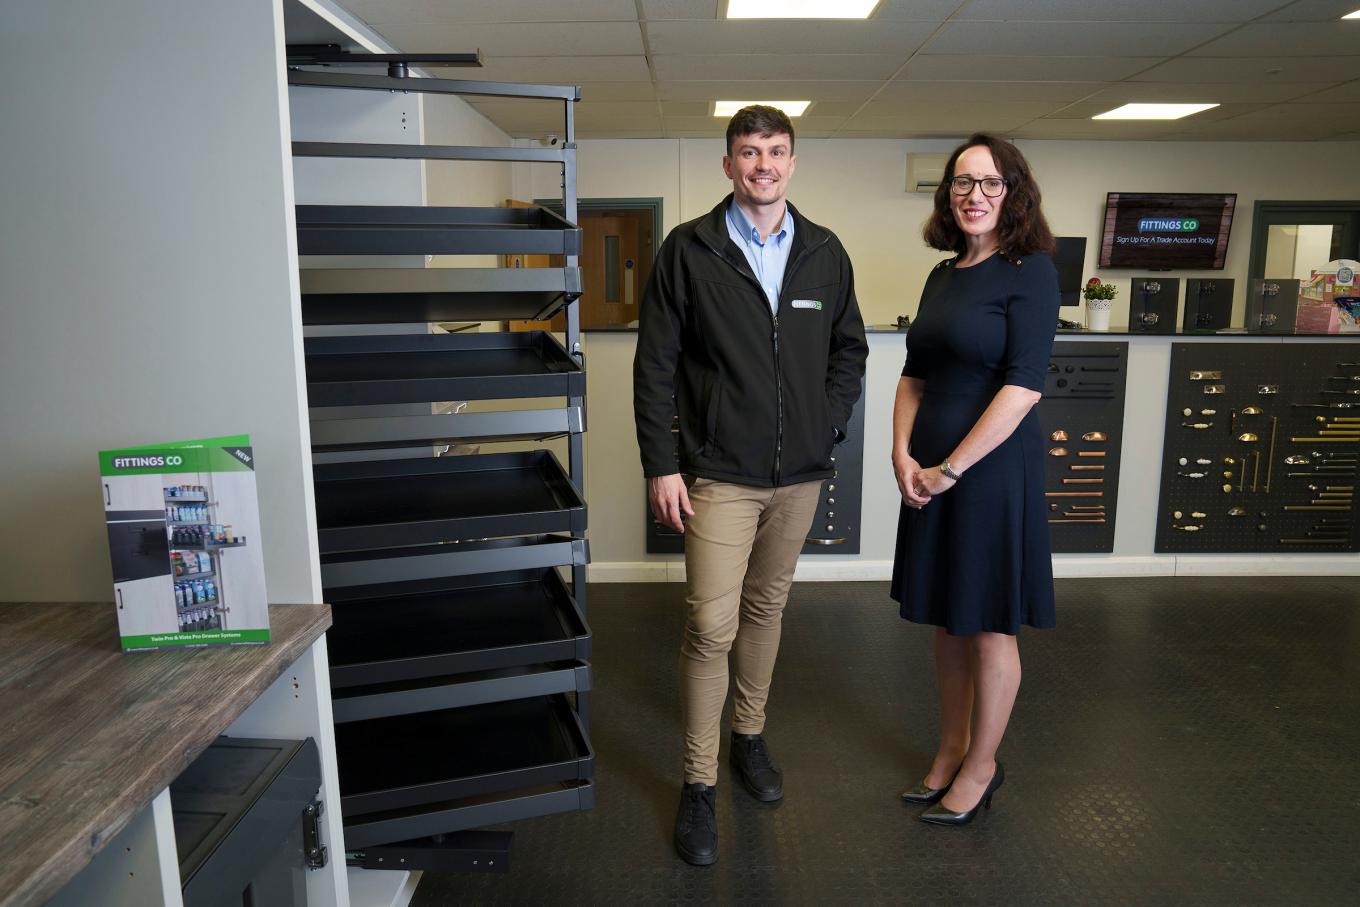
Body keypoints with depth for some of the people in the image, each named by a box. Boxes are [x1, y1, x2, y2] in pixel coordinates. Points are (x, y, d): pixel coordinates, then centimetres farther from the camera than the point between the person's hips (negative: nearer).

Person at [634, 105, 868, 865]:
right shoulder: (689, 250, -5)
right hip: (719, 473, -3)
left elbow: (850, 351, 12)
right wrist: (661, 464, -9)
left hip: (799, 474, 4)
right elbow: (655, 364, -5)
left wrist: (827, 430, 1)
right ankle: (699, 783, 12)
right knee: (712, 625, -4)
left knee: (767, 609, 17)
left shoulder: (825, 252, 5)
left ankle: (750, 736, 38)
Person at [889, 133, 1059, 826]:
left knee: (988, 627, 6)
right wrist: (903, 454, -2)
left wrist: (952, 467, -16)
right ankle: (951, 749, 34)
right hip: (929, 472, 7)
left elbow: (1024, 385, -17)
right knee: (946, 619, 17)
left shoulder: (1030, 271, -9)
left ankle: (981, 766, 25)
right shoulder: (943, 275, 11)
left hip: (992, 469, -7)